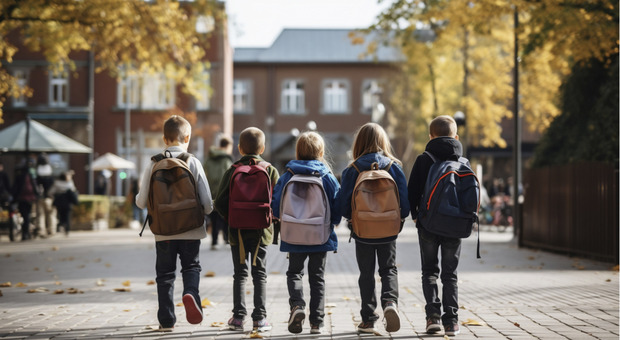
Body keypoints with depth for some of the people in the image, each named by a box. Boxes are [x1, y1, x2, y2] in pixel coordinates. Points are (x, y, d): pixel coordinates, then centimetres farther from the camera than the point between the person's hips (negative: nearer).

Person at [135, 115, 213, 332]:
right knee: (191, 266, 14)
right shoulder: (193, 163, -7)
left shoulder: (154, 165, -5)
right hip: (191, 229, -1)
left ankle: (166, 320, 12)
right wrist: (204, 211, 15)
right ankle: (191, 293, -17)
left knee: (165, 273, 12)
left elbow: (141, 202, -4)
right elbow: (207, 203, -8)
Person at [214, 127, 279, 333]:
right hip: (261, 231, 0)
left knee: (239, 274, 9)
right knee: (260, 274, 7)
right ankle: (259, 318, 3)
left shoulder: (232, 171, -4)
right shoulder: (271, 171, -3)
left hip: (238, 231, 0)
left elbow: (220, 203, -6)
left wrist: (231, 219, 8)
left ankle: (238, 317, 5)